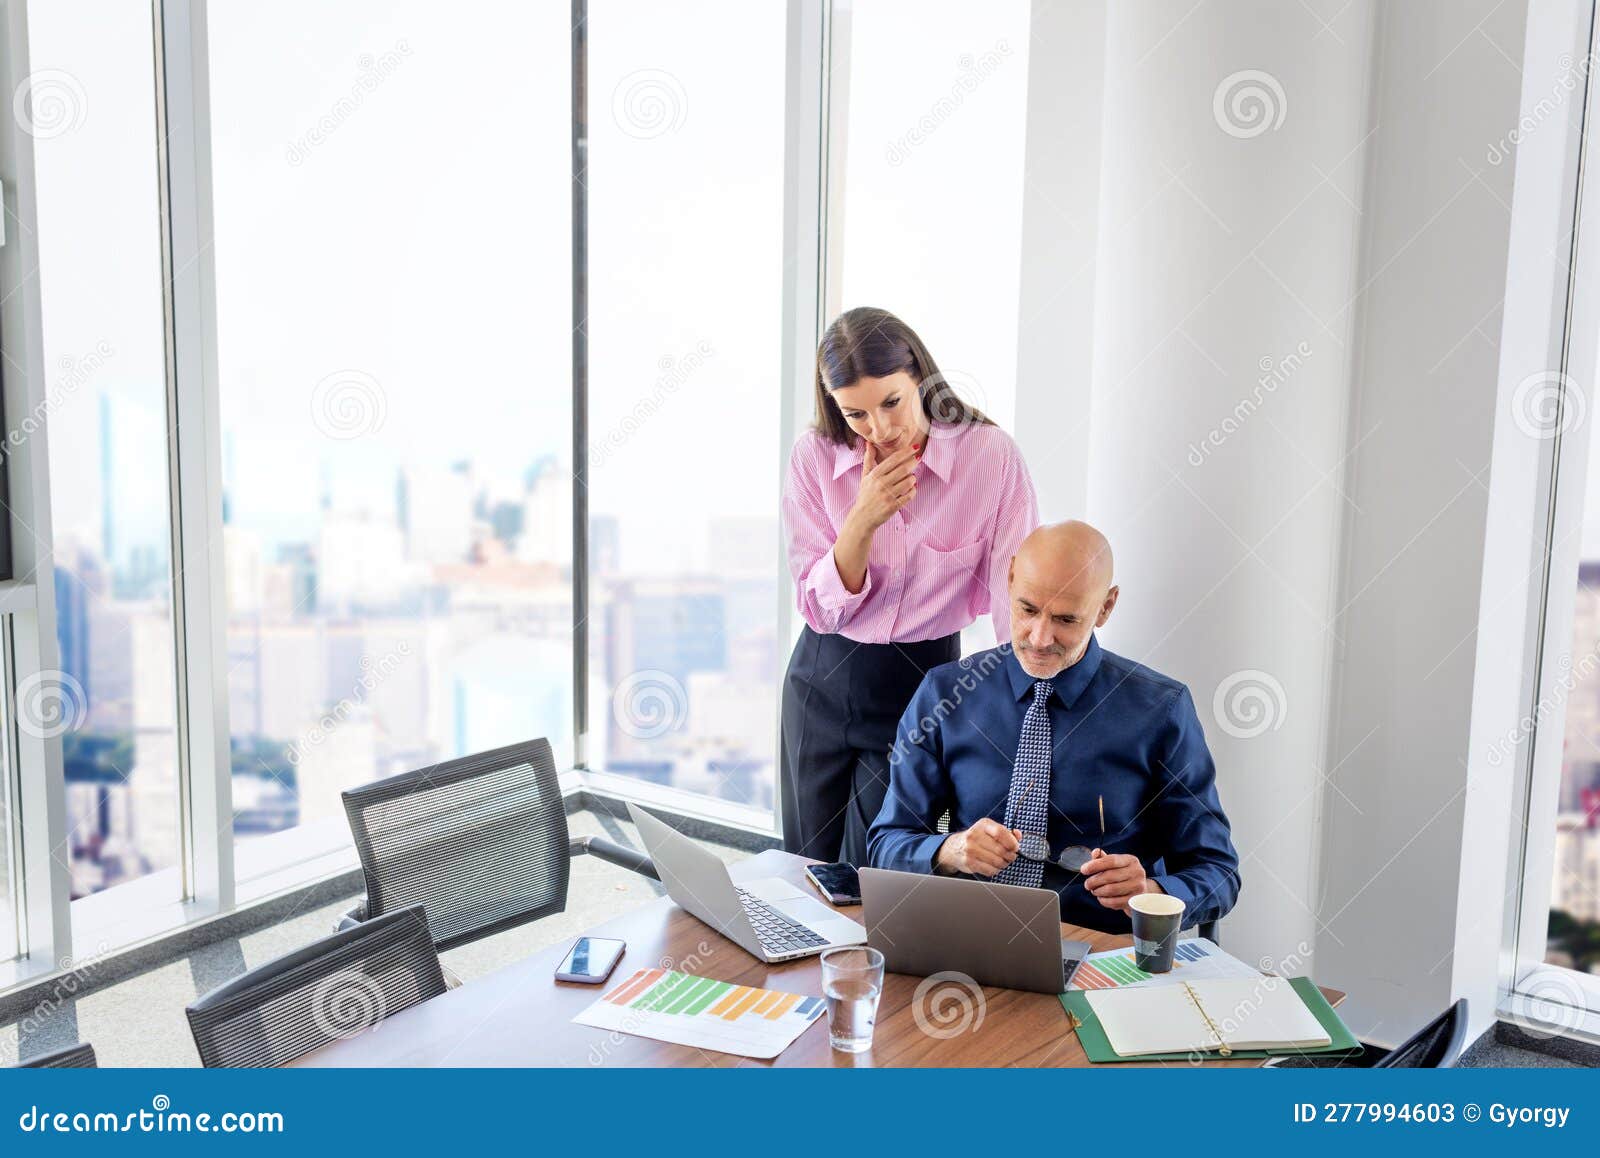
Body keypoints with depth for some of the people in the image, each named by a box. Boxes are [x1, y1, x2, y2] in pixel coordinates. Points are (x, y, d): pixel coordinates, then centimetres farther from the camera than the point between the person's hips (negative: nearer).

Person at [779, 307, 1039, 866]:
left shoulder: (991, 456, -15)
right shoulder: (815, 456, -8)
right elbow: (822, 609, -6)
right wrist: (863, 520, -22)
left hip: (922, 683, -2)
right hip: (823, 680, 3)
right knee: (808, 872, 14)